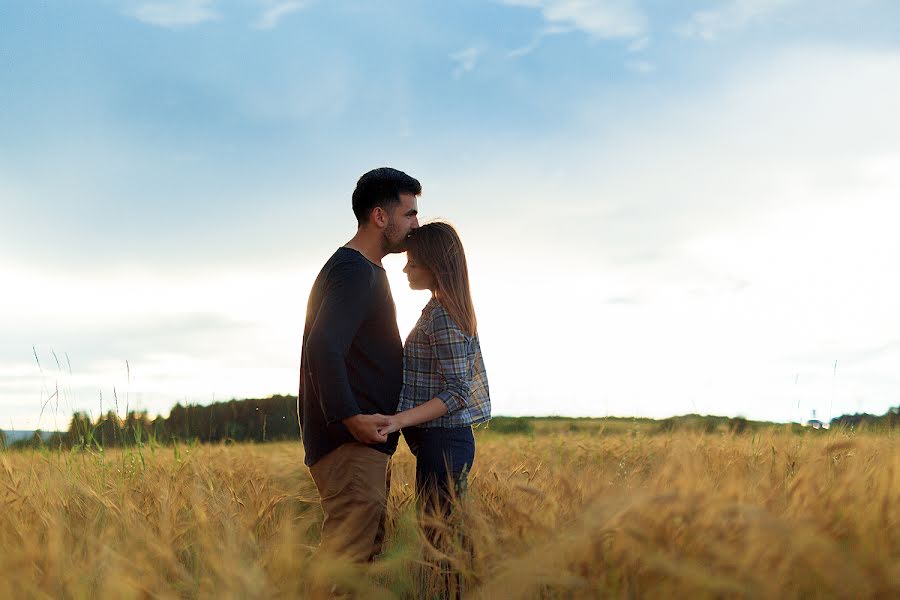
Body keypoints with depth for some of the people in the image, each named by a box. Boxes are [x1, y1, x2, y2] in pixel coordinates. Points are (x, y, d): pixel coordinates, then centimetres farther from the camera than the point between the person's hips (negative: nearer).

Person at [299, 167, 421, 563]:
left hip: (365, 444, 11)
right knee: (348, 557, -14)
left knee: (367, 553, 11)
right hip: (350, 442, -11)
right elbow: (323, 349, -26)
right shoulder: (354, 272, -13)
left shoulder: (367, 272, 21)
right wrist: (351, 417, -30)